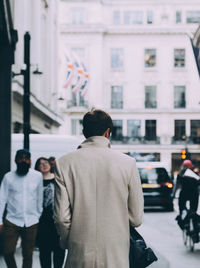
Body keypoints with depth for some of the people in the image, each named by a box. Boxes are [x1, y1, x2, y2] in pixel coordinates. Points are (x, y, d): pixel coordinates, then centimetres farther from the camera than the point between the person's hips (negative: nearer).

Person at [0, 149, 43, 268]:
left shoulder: (38, 176, 1)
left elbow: (40, 198, 7)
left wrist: (39, 216, 10)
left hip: (31, 222, 0)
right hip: (12, 221, 0)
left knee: (28, 254, 5)